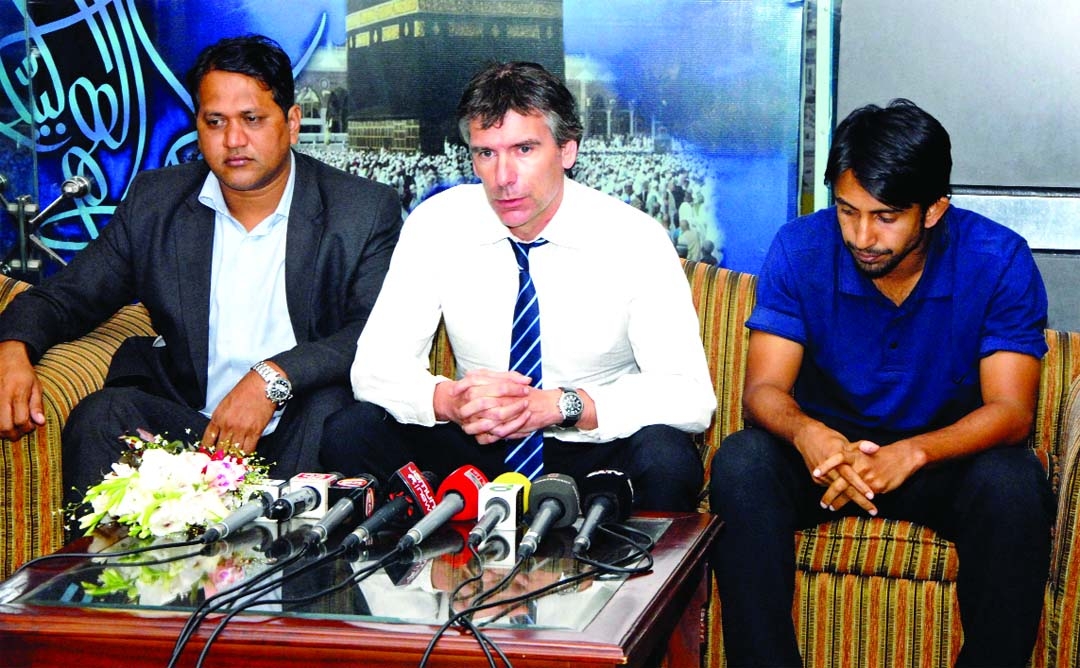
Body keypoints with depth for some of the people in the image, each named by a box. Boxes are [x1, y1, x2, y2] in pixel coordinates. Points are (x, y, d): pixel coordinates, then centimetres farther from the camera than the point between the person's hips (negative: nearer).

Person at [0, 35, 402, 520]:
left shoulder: (365, 211, 0)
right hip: (186, 422, 2)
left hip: (303, 439, -2)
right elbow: (66, 297, 14)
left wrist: (273, 378, -27)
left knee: (332, 406, -34)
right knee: (102, 415, -26)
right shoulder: (153, 203, 10)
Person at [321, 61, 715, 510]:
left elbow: (690, 394, -17)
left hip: (596, 455, -2)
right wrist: (449, 400, -29)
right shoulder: (436, 226, -6)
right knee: (349, 433, -21)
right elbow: (376, 367, -6)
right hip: (479, 447, 2)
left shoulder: (634, 239, -12)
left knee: (666, 460, -34)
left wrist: (561, 405, -31)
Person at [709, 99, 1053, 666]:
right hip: (827, 448, 1)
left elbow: (1010, 409, -19)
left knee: (1012, 484, -33)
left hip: (945, 453, -1)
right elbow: (764, 389, -14)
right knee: (739, 465, -29)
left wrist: (909, 454, -38)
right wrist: (807, 434, -39)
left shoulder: (999, 260, -15)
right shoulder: (799, 250, -11)